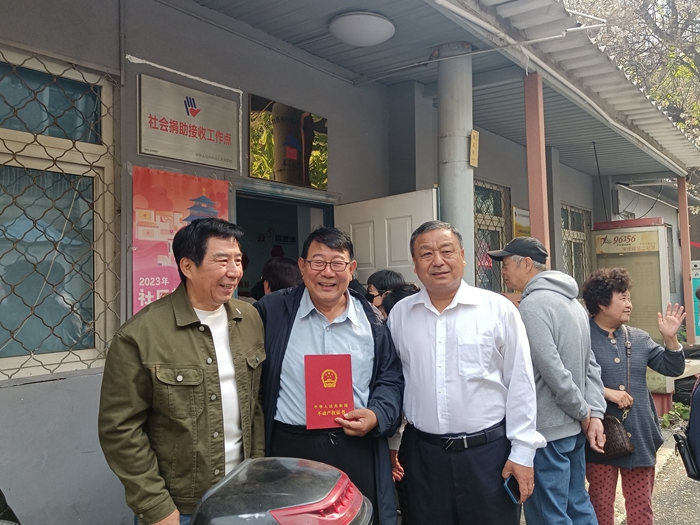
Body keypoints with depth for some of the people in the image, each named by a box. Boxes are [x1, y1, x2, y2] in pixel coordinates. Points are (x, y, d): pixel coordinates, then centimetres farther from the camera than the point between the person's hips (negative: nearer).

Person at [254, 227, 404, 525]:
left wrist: (377, 416, -9)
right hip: (291, 450, -1)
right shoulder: (272, 312, -2)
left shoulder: (372, 321, 4)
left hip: (359, 450, 2)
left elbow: (391, 379, 9)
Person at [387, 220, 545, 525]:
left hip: (490, 451, -2)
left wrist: (522, 451, -4)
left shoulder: (498, 309, -6)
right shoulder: (399, 314, 3)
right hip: (423, 453, 3)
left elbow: (521, 384, -4)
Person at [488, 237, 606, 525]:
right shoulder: (571, 301, 12)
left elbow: (552, 369, -22)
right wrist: (595, 413, 1)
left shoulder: (533, 304, -18)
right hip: (574, 426, 9)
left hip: (547, 429, -9)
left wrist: (583, 413, -10)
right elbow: (591, 364, 8)